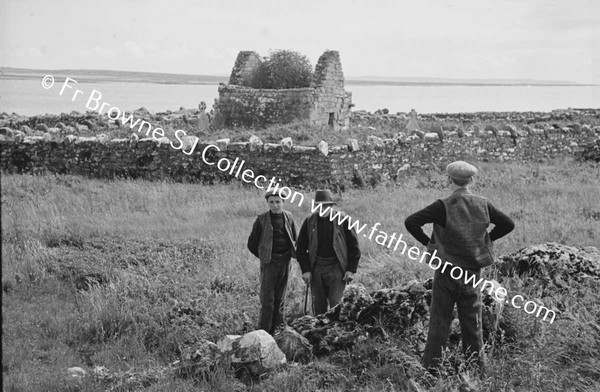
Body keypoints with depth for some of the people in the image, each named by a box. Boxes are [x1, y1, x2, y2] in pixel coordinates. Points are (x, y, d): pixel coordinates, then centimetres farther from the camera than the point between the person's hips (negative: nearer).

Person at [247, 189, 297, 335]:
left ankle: (275, 331, 18)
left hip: (285, 262, 4)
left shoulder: (289, 217, 4)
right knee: (267, 301, -7)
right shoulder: (262, 220, -6)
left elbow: (294, 239, 18)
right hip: (269, 263, -4)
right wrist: (265, 257, 4)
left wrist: (292, 254, 10)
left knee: (280, 299, 9)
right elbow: (252, 244, 1)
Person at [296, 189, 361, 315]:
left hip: (336, 268, -3)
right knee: (318, 306, 8)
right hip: (316, 268, 3)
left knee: (336, 304, -8)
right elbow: (301, 248, 8)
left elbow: (353, 246, 0)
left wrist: (351, 270, -4)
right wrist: (305, 270, 0)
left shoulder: (342, 219, -3)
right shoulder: (309, 222, 4)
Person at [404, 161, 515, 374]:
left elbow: (411, 222, -21)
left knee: (439, 319, 6)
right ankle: (476, 366, 21)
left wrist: (427, 242, -7)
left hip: (447, 270, -3)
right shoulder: (483, 205, -3)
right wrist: (484, 240, 10)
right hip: (473, 270, 3)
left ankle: (431, 365, 8)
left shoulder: (443, 206, -15)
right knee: (472, 320, 14)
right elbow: (508, 224, 6)